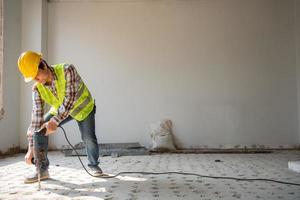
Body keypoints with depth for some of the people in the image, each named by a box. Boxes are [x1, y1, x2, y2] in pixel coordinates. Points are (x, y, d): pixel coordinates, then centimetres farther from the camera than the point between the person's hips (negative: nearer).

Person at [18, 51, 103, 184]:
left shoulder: (67, 70, -34)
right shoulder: (37, 88, -21)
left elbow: (70, 100, -36)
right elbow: (36, 116, -22)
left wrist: (55, 121, -42)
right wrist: (31, 149, -26)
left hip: (83, 107, -3)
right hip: (59, 109, 4)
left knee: (89, 138, -13)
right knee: (39, 129, -12)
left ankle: (93, 165, 17)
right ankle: (42, 170, -1)